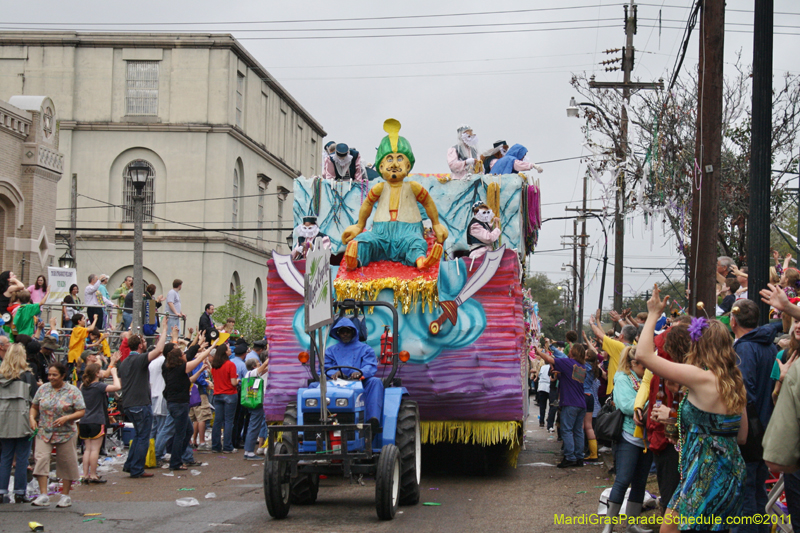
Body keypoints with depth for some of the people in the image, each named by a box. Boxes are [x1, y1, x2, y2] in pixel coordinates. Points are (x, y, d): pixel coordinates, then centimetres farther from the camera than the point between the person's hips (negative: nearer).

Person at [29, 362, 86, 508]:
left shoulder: (73, 391, -3)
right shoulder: (43, 389, 7)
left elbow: (81, 412, -6)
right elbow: (34, 407, 14)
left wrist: (66, 418, -21)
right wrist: (32, 418, -5)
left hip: (65, 434, -2)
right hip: (43, 432, 2)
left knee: (66, 464, 5)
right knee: (41, 459, -14)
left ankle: (65, 496, 19)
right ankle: (43, 496, -15)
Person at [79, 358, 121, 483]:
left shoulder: (83, 385, 10)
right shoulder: (99, 386, -13)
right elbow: (117, 386, -25)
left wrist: (112, 364, 28)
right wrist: (114, 373, -9)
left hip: (84, 421, 7)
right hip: (96, 421, -7)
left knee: (87, 449, 10)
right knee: (95, 449, -3)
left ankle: (85, 474, 10)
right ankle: (93, 475, -2)